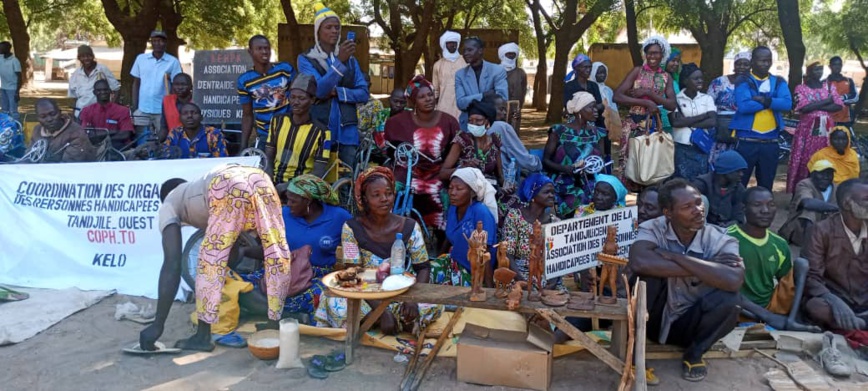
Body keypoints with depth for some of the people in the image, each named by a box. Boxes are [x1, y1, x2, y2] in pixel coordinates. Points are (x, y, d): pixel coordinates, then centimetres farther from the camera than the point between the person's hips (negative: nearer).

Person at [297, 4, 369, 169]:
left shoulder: (350, 59, 13)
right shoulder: (306, 59, 1)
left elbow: (364, 93, 6)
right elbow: (319, 90, -15)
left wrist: (337, 92, -11)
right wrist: (340, 60, -24)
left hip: (347, 129, 3)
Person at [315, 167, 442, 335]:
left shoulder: (410, 227, -5)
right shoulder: (351, 228, -11)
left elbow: (423, 268, -4)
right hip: (366, 295, -2)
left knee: (434, 306, -28)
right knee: (337, 306, -34)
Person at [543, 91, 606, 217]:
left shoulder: (595, 133, 13)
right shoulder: (559, 131, -2)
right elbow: (545, 161, -2)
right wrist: (564, 168, -20)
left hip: (589, 184, 4)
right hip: (565, 185, -4)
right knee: (577, 200, -32)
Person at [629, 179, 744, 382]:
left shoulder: (720, 240, -16)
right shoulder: (653, 229, -17)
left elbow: (733, 280, -36)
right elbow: (639, 263, -39)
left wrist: (674, 257, -32)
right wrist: (702, 270, -31)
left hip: (689, 324, 2)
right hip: (654, 319, -1)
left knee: (729, 300, -28)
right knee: (650, 273, -29)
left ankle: (694, 353, 1)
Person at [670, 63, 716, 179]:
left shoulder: (707, 98, 8)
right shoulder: (676, 99, -1)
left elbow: (712, 122, -4)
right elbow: (675, 122, -15)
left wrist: (685, 122, -11)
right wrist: (704, 115, -8)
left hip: (702, 148, 3)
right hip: (681, 148, -3)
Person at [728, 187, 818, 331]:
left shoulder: (779, 244, 8)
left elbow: (787, 284, 12)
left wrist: (789, 316, -9)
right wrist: (767, 316, -24)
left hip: (771, 305, 5)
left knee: (801, 264, -3)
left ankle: (790, 320, -15)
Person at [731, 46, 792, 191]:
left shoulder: (779, 82, 10)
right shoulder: (744, 82, -2)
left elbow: (787, 104, -6)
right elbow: (743, 106, -18)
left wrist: (764, 100, -17)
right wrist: (771, 101, -10)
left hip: (771, 142, 4)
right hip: (746, 140, -4)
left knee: (766, 185, 13)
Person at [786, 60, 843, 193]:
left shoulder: (829, 87, 11)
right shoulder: (801, 88, 0)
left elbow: (839, 105, -2)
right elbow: (804, 108, -15)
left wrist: (815, 106, -13)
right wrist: (826, 101, -8)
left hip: (826, 130, 3)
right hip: (807, 130, -3)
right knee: (803, 161, -3)